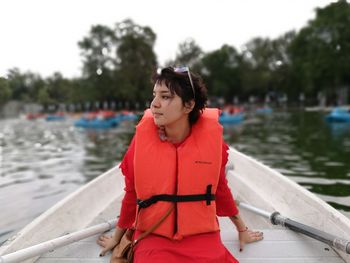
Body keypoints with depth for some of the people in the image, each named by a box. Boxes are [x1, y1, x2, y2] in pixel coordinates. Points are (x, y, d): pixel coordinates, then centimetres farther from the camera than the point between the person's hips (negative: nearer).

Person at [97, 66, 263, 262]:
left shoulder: (211, 135, -10)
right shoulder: (144, 135, -10)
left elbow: (220, 187, 6)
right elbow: (131, 193, 3)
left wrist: (242, 229, 18)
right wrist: (117, 237, 15)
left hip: (202, 238, 1)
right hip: (153, 239, 0)